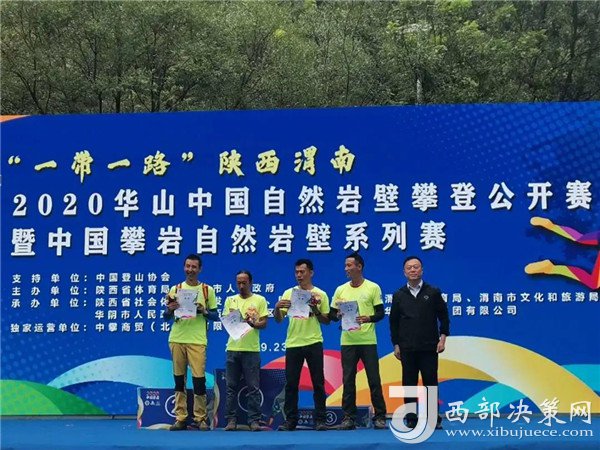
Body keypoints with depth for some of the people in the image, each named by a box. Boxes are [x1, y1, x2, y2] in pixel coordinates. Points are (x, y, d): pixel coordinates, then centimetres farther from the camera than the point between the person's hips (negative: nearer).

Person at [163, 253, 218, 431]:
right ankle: (180, 418, 9)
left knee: (199, 378, -5)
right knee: (179, 379, 4)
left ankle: (200, 419, 4)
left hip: (197, 341, -2)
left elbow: (216, 316, 7)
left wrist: (204, 311, -12)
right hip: (177, 339, 2)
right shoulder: (175, 289, 11)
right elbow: (166, 316, 11)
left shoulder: (207, 290, 7)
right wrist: (170, 309, -11)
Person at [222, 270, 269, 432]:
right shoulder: (230, 300, 13)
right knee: (231, 387, 4)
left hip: (252, 349, -2)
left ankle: (254, 420, 3)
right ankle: (231, 420, 9)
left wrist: (252, 323, -20)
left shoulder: (260, 300, 5)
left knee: (253, 387, -1)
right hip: (233, 348, 2)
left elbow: (264, 323, 0)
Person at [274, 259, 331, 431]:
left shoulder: (320, 295, 3)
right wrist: (277, 307, -16)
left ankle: (320, 420, 7)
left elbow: (327, 321, 5)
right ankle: (290, 420, 10)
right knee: (291, 384, 3)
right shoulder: (288, 293, 7)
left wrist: (315, 309, -12)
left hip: (314, 344, -2)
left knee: (318, 383, 1)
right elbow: (279, 319, 4)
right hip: (293, 344, 2)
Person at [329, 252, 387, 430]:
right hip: (347, 342, 3)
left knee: (374, 379, 0)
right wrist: (338, 315, -11)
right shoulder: (341, 290, 10)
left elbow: (380, 313, -1)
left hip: (368, 341, -3)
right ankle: (349, 417, 9)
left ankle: (380, 416, 8)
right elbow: (331, 314, 11)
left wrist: (368, 318, -20)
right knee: (348, 380, 4)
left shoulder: (373, 288, 0)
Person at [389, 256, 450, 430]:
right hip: (407, 349, 1)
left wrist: (442, 337, -3)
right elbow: (393, 322, 10)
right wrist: (396, 345, 6)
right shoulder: (399, 295, 8)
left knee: (430, 383, 1)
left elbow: (443, 316, 7)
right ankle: (411, 419, 10)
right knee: (409, 384, 3)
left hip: (429, 347, -1)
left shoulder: (433, 292, 5)